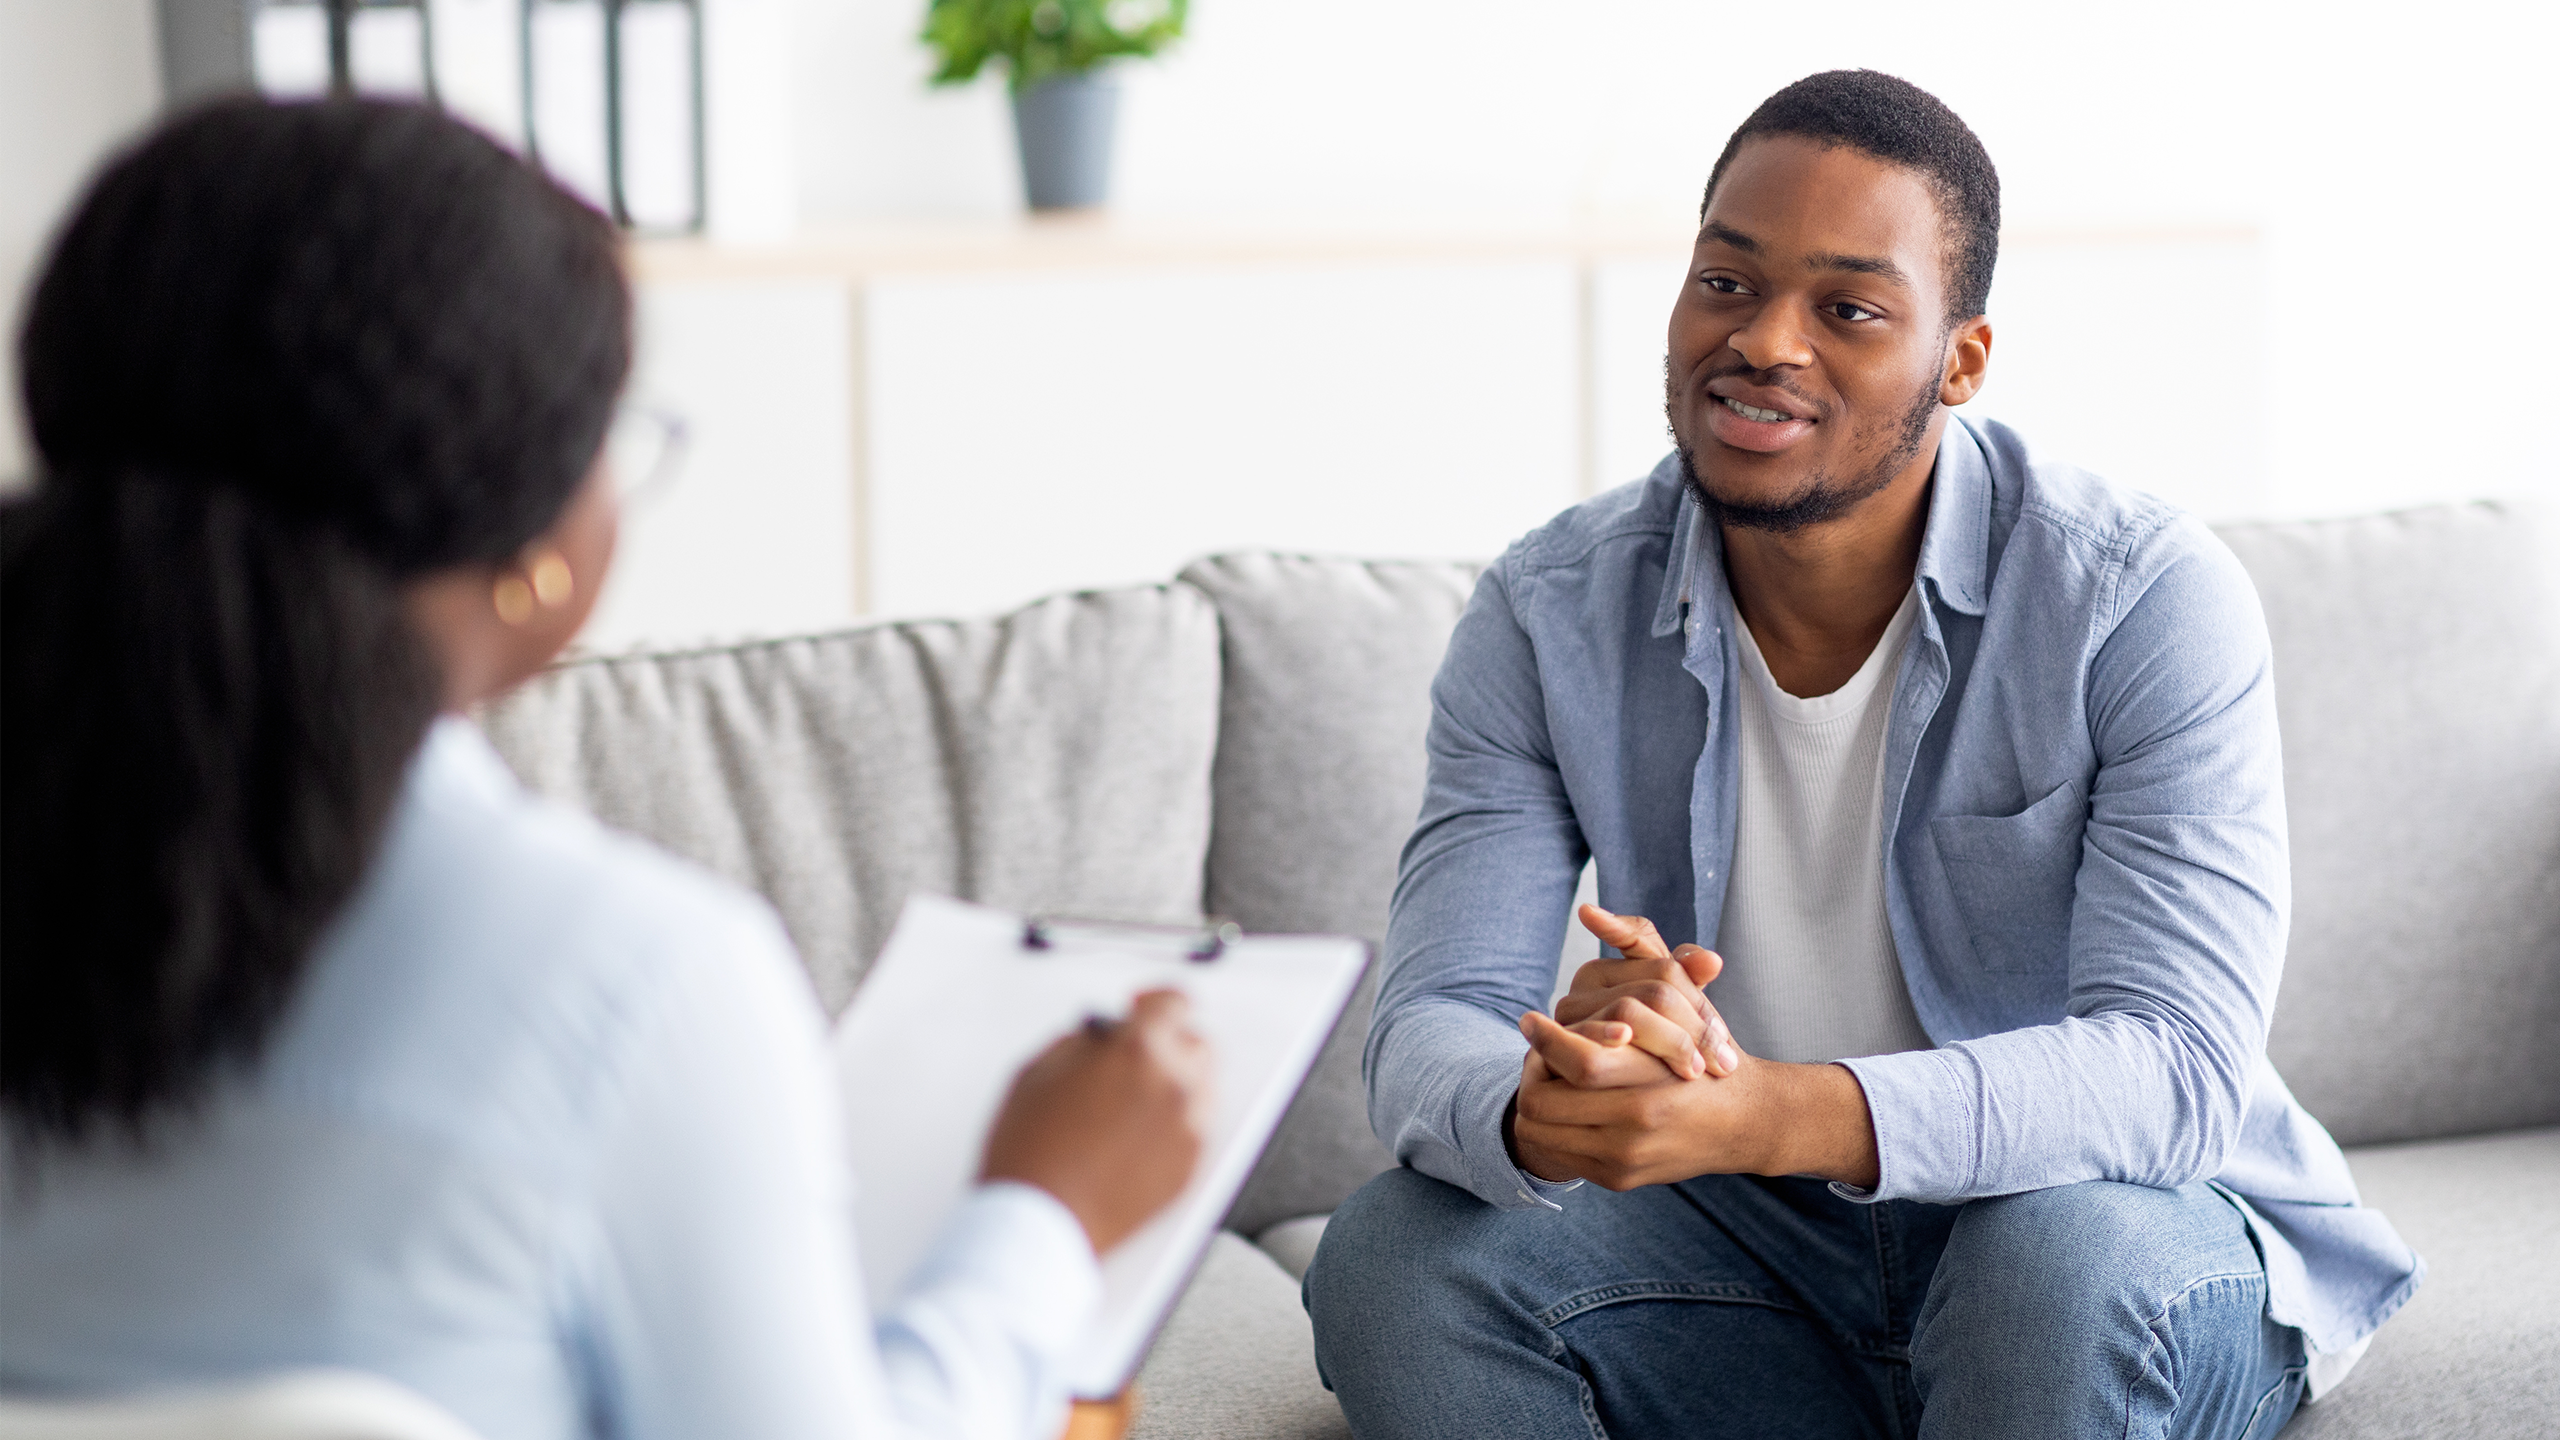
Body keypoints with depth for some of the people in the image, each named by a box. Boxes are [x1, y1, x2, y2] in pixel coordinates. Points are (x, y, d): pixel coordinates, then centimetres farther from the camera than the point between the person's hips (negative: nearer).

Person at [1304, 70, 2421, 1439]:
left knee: (2067, 1256, -37)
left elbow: (2176, 1066, -26)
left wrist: (1776, 1116, -43)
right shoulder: (1550, 617, -6)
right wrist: (1543, 1112, -41)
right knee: (1394, 1259, -22)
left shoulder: (2148, 603, -16)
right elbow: (1430, 1032, -13)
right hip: (1750, 1250, 3)